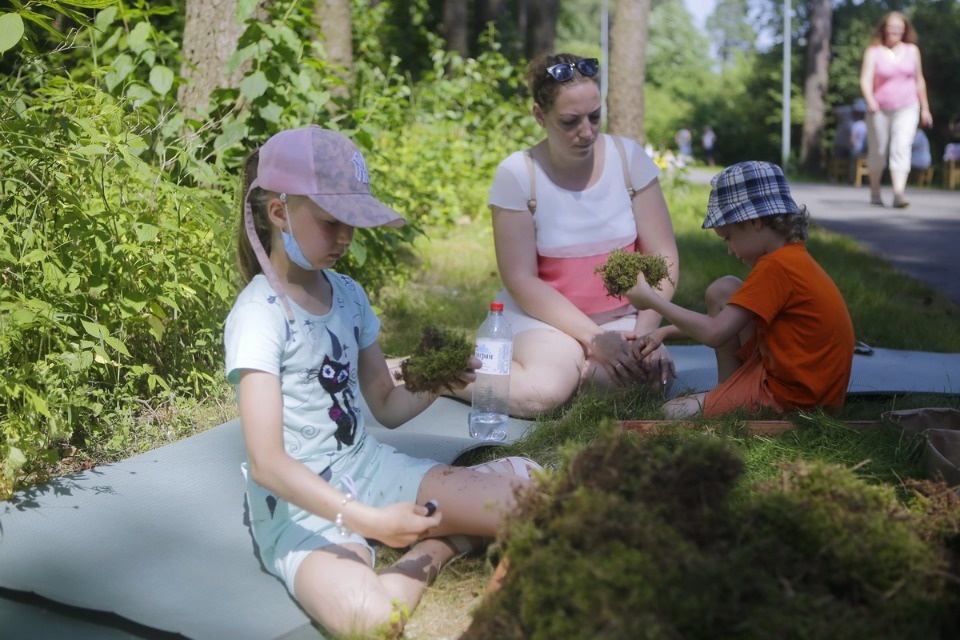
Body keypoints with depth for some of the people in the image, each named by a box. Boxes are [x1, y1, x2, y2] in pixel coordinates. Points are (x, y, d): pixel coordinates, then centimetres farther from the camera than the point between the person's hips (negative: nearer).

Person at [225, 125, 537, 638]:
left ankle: (435, 543, 8)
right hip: (300, 502, -5)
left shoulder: (348, 295, 6)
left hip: (367, 467, 6)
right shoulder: (259, 315, -16)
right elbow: (266, 464, -22)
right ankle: (438, 547, -7)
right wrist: (366, 521, -30)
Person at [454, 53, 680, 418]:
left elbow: (662, 256, -2)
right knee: (543, 393, -34)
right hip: (543, 315, -2)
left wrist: (646, 329, -18)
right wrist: (593, 338, -18)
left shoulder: (629, 158, -3)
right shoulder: (517, 174, -10)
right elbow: (521, 279, -11)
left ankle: (569, 368, -2)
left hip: (618, 317, 2)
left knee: (651, 377, -31)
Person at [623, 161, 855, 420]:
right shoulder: (792, 257, 10)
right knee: (722, 292, 10)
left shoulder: (776, 266, -22)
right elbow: (723, 320, 18)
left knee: (673, 413, -11)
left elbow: (715, 333, -23)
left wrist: (652, 299, -13)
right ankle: (729, 393, 12)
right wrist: (666, 332, 9)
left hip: (792, 397, -10)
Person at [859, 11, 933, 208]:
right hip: (880, 110, -1)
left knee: (901, 147, -16)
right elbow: (865, 79, -14)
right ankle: (875, 193, 28)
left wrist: (925, 108, 16)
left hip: (907, 108, 1)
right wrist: (870, 100, -32)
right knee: (878, 150, 9)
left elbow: (919, 80, 14)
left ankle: (899, 193, -26)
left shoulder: (912, 50, 7)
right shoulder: (874, 51, -3)